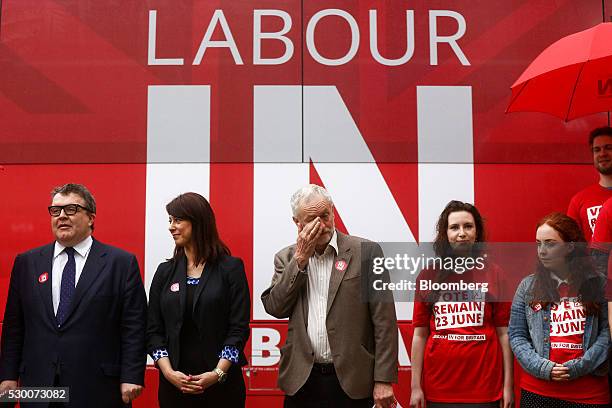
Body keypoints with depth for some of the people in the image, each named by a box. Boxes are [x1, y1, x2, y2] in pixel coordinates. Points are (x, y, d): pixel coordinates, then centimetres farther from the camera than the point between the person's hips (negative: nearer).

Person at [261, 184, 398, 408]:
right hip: (302, 380, 3)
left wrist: (384, 380, -10)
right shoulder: (287, 258, 7)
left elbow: (384, 321, -6)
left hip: (352, 380, -2)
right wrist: (300, 259, -10)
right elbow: (274, 307, -5)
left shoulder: (366, 251, -3)